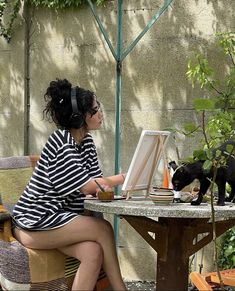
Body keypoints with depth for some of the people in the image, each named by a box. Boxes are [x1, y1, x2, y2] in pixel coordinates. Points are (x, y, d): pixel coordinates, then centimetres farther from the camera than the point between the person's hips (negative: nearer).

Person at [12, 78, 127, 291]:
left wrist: (105, 186, -17)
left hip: (59, 218, 8)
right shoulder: (61, 144, -17)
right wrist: (120, 179, -7)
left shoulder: (86, 141, 10)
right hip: (34, 223, -7)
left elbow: (96, 182, 6)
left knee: (93, 251, -21)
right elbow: (88, 187, -18)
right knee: (103, 229, -19)